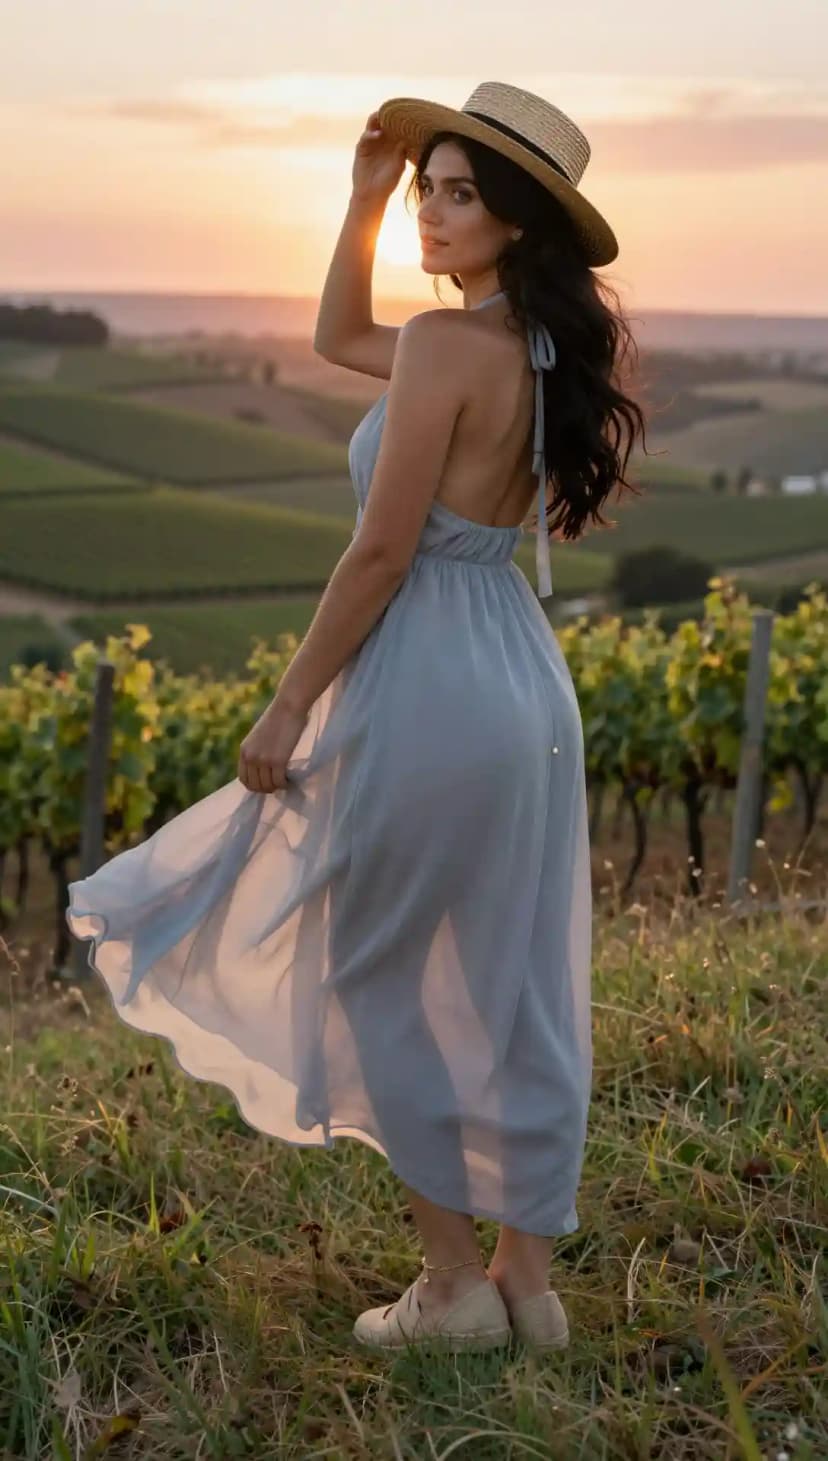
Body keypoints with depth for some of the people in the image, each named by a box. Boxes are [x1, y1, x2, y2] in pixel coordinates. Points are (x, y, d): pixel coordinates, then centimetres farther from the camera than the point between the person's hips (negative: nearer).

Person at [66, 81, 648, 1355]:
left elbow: (381, 551, -18)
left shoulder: (449, 344, -16)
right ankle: (528, 1281, 22)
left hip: (428, 686, -8)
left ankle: (455, 1284, 14)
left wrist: (287, 710, -11)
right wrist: (365, 197, 13)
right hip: (527, 685, 9)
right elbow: (337, 340, 23)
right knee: (512, 990, 12)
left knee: (378, 979, 7)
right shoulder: (543, 350, 10)